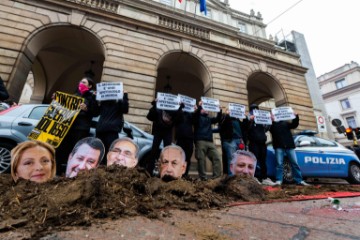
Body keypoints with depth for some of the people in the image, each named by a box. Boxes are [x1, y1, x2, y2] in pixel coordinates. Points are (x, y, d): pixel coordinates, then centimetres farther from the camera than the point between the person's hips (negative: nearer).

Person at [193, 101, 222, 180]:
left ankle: (217, 176, -1)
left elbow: (217, 119, 16)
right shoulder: (198, 117, 11)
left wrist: (220, 111, 4)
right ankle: (203, 178, -2)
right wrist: (199, 106, -15)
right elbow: (195, 115, -10)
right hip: (200, 141, -5)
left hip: (210, 141, 6)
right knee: (201, 160, -7)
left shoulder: (209, 119, 26)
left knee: (217, 158, -4)